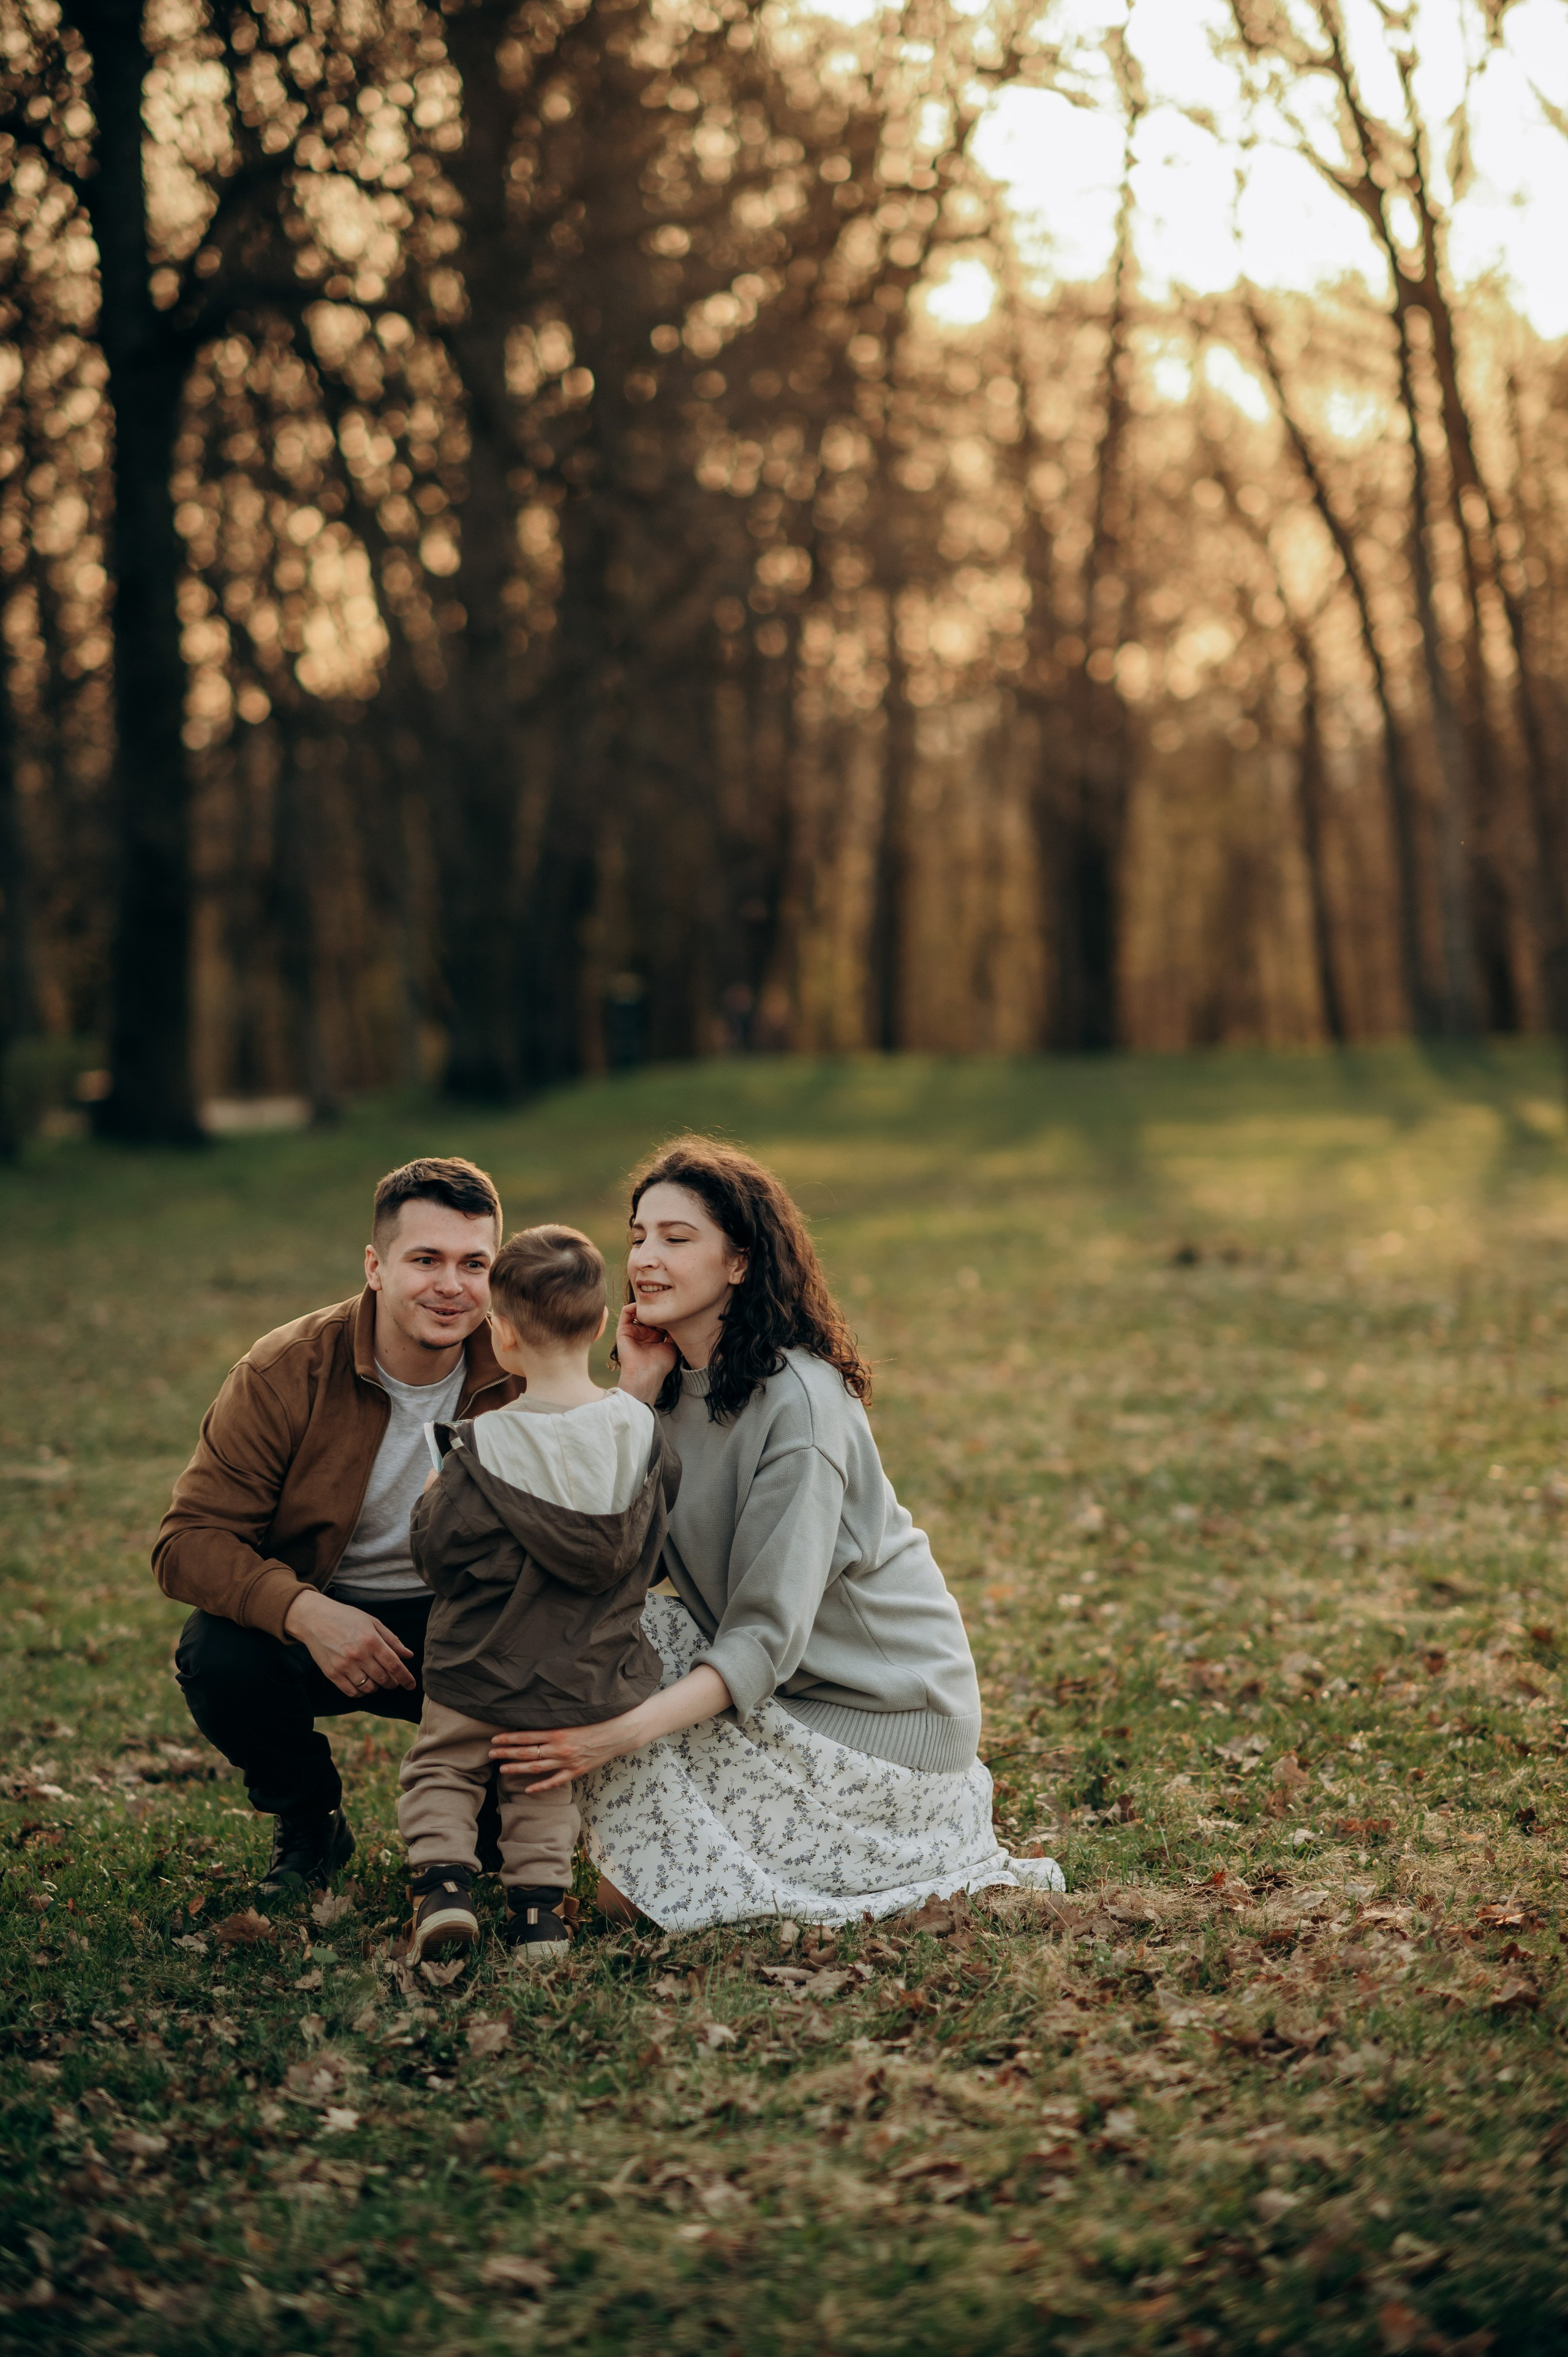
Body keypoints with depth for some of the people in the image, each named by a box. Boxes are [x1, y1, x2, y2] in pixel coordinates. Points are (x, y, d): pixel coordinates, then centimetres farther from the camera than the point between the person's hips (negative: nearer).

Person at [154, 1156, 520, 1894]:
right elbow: (190, 1540, -18)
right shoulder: (286, 1372, -17)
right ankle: (308, 1826, 2)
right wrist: (304, 1612, -37)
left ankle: (480, 1819, 7)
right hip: (311, 1624, 0)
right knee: (218, 1658, -32)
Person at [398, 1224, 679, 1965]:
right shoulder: (641, 1432, -10)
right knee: (544, 1789, 23)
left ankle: (443, 1883, 0)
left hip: (483, 1674, -3)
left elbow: (438, 1556, -15)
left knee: (439, 1770, 18)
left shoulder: (485, 1448, -23)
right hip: (591, 1675, 4)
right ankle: (537, 1905, 12)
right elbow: (653, 1552, 4)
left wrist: (430, 1502, 3)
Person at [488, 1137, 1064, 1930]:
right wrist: (635, 1397, -11)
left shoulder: (796, 1402, -23)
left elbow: (769, 1635, -26)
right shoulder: (675, 1382, 2)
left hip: (887, 1711, -8)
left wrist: (623, 1732, -37)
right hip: (775, 1685, 8)